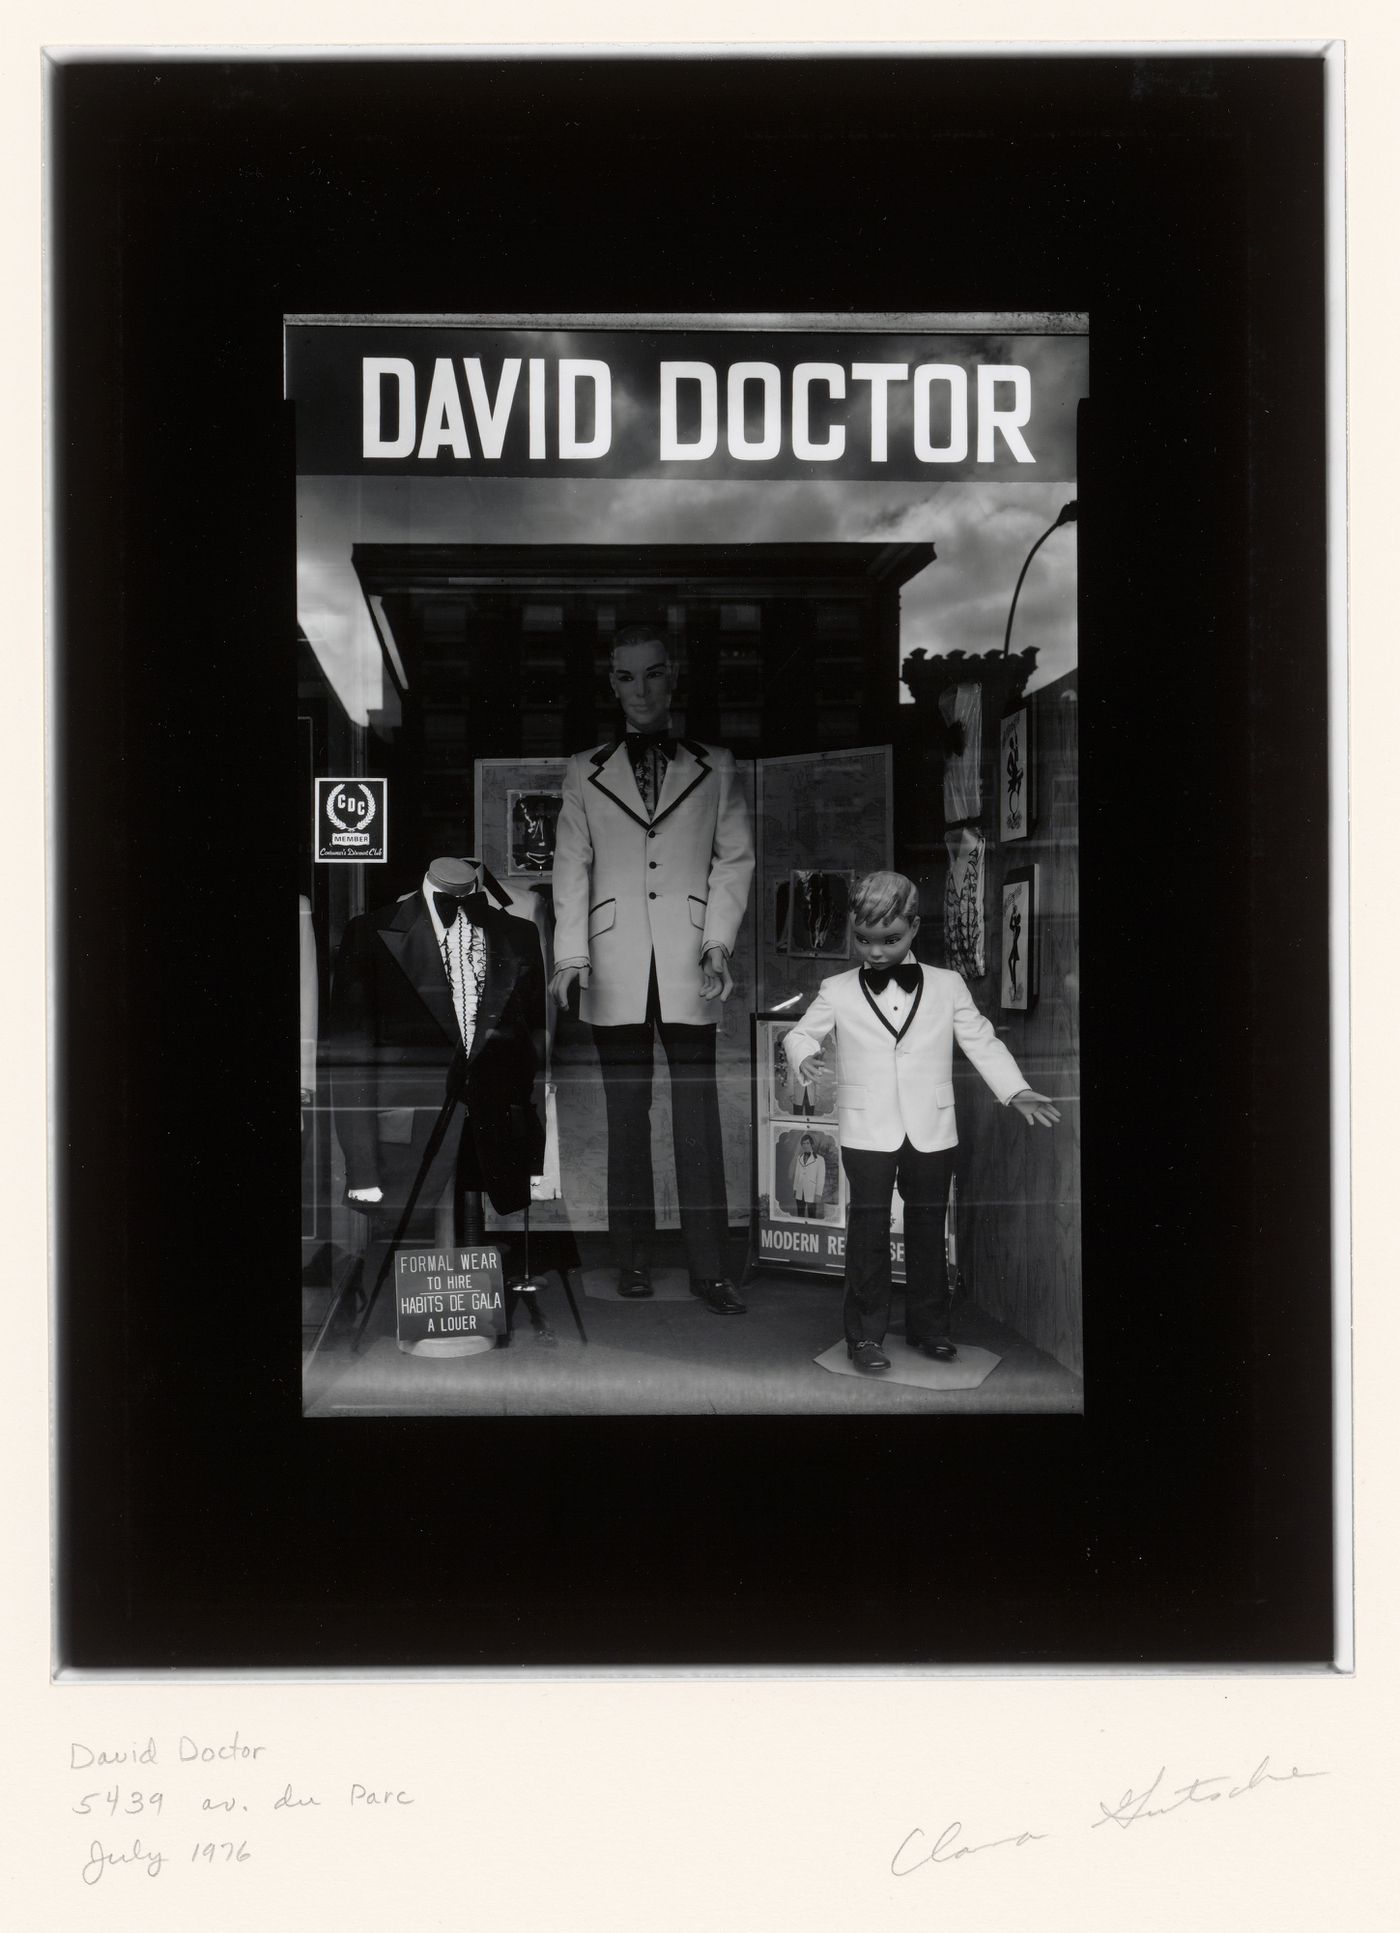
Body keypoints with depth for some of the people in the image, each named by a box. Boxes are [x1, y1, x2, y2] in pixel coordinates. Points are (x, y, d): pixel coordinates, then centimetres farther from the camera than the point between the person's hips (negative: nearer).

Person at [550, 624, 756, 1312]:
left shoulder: (714, 767, 10)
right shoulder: (585, 773, 11)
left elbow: (735, 858, 7)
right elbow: (571, 867, 6)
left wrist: (719, 942, -5)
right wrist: (572, 956, -5)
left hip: (687, 970, -1)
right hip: (616, 972, 1)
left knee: (699, 1118, -3)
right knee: (626, 1117, 5)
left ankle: (709, 1268, 0)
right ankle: (633, 1257, 13)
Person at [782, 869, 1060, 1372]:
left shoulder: (947, 987, 4)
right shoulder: (837, 992, 2)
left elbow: (982, 1042, 5)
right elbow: (802, 1033, 10)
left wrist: (1016, 1091, -6)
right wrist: (803, 1055, -14)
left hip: (931, 1131, 2)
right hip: (867, 1132, -1)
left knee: (928, 1227, 10)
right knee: (868, 1229, -3)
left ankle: (929, 1326, 22)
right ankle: (864, 1334, 4)